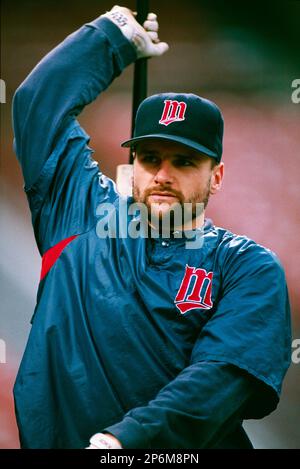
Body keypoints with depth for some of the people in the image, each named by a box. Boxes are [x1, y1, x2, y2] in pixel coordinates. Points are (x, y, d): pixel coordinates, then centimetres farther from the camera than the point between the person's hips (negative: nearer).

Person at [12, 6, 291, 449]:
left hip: (181, 449, -3)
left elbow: (222, 375, -10)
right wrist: (114, 37, 25)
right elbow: (41, 101, 20)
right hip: (56, 438, 3)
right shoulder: (86, 215, 15)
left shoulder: (247, 268, 6)